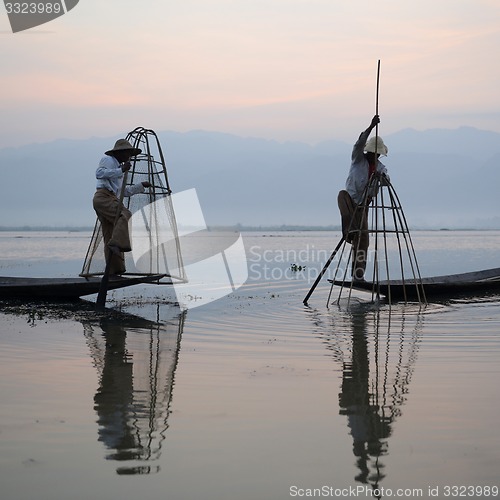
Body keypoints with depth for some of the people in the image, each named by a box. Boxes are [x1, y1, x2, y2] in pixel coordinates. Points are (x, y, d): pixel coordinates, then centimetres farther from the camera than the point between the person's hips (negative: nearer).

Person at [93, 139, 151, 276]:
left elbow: (124, 191, 34)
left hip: (110, 199, 9)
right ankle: (117, 243, -42)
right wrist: (121, 170, -15)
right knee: (125, 216, -29)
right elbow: (99, 173, -15)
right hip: (103, 196, -9)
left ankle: (113, 270, -4)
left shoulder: (118, 166, 33)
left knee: (109, 238, 1)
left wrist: (141, 186, 29)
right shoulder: (108, 159, 6)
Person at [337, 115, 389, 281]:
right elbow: (359, 144, -19)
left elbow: (386, 180, -8)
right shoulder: (358, 159, 0)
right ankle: (349, 231, -44)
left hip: (363, 205, 4)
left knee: (363, 239, -3)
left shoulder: (380, 166, 11)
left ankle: (358, 274, 2)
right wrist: (371, 127, -31)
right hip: (350, 200, -3)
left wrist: (381, 175, -32)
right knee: (343, 195, -38)